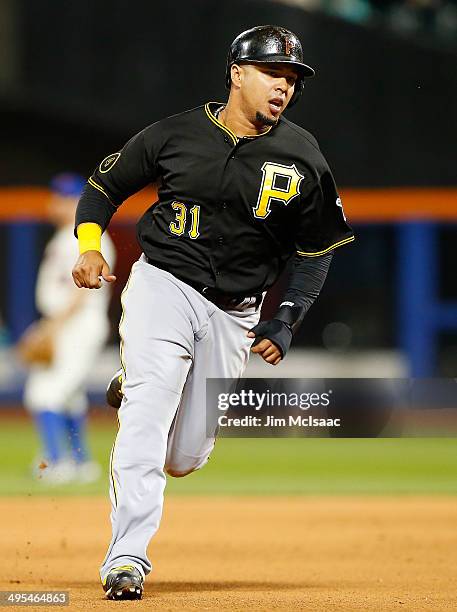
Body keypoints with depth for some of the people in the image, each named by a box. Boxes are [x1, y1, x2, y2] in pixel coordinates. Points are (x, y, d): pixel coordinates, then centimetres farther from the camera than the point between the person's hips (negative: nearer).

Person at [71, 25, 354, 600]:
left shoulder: (303, 158, -1)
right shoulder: (177, 133, -4)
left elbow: (317, 250, 8)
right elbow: (103, 184, 9)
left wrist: (285, 322, -3)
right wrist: (89, 246, -8)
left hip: (235, 312, 3)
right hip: (162, 287, -3)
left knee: (185, 457, 8)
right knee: (147, 419, -21)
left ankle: (133, 390, 41)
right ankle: (126, 559, -19)